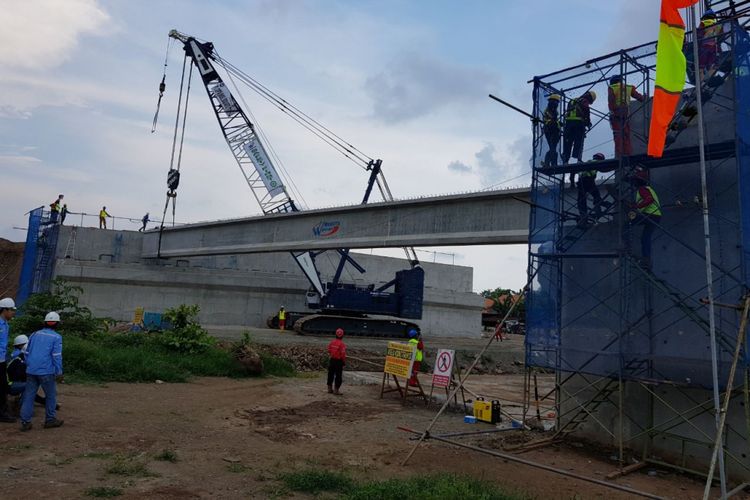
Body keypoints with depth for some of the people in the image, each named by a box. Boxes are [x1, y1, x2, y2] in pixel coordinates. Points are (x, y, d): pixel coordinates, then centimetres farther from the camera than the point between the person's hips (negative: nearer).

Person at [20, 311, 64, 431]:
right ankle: (50, 420, 14)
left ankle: (25, 422, 6)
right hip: (46, 371, -5)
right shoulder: (56, 337, -6)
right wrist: (59, 372, -4)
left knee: (28, 395, 8)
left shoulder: (35, 334, 12)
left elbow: (27, 352, 16)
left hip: (31, 371, 5)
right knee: (51, 395, 8)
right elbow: (57, 356, -10)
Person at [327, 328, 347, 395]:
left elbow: (329, 351, 7)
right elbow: (343, 354, -19)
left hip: (332, 360, 6)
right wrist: (344, 362, -6)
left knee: (331, 374, 16)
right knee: (338, 376, 4)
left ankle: (330, 388, 26)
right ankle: (336, 390, 7)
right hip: (339, 361, -6)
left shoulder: (332, 342, -1)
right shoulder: (341, 344, -20)